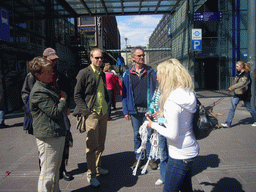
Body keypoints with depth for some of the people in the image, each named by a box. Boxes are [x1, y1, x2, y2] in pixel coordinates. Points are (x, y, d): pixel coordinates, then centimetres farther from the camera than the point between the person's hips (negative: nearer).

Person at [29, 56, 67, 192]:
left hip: (57, 134, 10)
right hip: (48, 137, -10)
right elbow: (55, 112, -22)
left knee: (55, 169, 23)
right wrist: (63, 100, -7)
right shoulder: (38, 92, -18)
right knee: (48, 173, 1)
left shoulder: (48, 87, 15)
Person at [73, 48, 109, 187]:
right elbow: (77, 95, -7)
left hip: (103, 113, 7)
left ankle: (97, 167, 33)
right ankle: (91, 175, 13)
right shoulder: (84, 73, -6)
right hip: (91, 114, -6)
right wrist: (86, 111, -14)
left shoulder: (102, 74, 14)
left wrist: (106, 105, 12)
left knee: (101, 144, 15)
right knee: (92, 145, -1)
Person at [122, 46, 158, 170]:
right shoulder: (127, 74, 3)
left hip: (148, 109, -1)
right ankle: (138, 158, 26)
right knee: (137, 135, 12)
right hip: (135, 110, 1)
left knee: (149, 134, 7)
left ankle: (151, 158, 23)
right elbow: (125, 93, 4)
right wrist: (126, 111, 0)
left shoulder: (150, 71, 2)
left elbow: (157, 88, 0)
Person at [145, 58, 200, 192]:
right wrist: (164, 114, 13)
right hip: (191, 150, 9)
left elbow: (173, 134, -23)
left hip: (180, 155, -9)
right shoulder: (188, 94, 0)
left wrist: (154, 125, -10)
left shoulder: (172, 102, -26)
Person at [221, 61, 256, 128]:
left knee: (249, 108, 10)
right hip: (237, 94, 6)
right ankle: (228, 123, -3)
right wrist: (231, 89, 10)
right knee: (232, 108, -3)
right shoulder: (238, 73, 7)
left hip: (245, 94, -6)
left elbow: (242, 83, -31)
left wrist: (231, 88, -36)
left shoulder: (246, 74, -16)